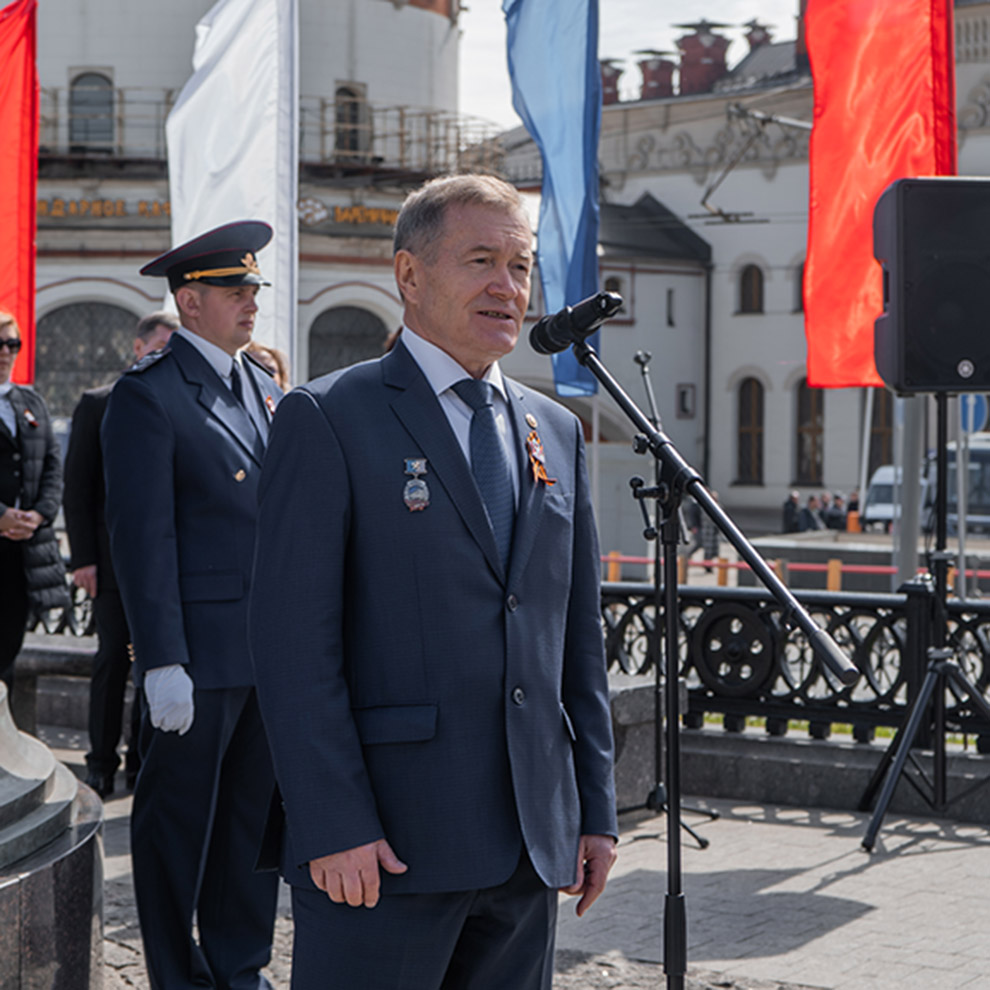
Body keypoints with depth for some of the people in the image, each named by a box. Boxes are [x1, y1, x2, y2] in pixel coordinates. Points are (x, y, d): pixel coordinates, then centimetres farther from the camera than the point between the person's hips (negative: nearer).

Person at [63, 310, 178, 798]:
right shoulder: (98, 405, 3)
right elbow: (77, 487, 1)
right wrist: (83, 556, -6)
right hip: (115, 557, -2)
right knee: (114, 657, 0)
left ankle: (142, 760, 16)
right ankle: (101, 762, 12)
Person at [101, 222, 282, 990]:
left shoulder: (265, 387, 14)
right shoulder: (147, 396, -9)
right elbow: (142, 539, -13)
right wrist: (162, 665, -17)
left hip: (273, 651, 7)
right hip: (199, 653, -7)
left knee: (256, 812, 14)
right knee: (178, 821, 5)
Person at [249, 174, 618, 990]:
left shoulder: (556, 432, 15)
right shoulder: (328, 419, -4)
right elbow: (293, 640, -10)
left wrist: (596, 812, 12)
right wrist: (333, 827, -16)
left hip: (530, 846, 6)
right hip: (383, 845, -6)